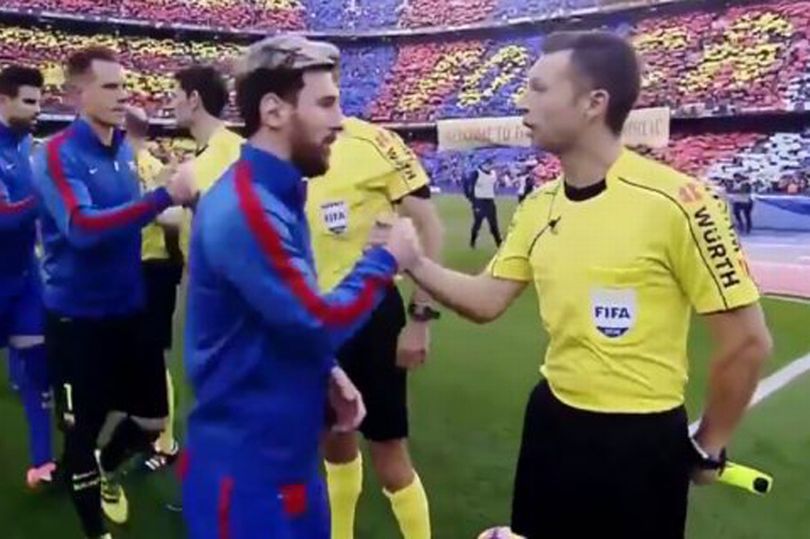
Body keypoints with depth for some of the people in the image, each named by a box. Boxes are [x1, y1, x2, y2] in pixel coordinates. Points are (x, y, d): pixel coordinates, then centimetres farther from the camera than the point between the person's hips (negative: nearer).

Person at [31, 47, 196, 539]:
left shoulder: (126, 151, 5)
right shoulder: (58, 155, -15)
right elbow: (82, 227, -29)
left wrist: (173, 199, 1)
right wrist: (163, 197, -35)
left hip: (130, 311, 6)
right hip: (78, 319, -6)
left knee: (153, 419, 14)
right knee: (83, 429, 10)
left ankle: (107, 471, 46)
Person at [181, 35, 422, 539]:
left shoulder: (277, 196, 7)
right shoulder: (245, 208, -25)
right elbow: (320, 323, -23)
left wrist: (328, 373, 1)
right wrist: (384, 260, -10)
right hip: (246, 466, -9)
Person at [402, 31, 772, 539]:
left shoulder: (675, 202, -21)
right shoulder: (539, 206, 0)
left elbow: (747, 339, -15)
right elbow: (487, 300, 7)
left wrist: (708, 447, -4)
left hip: (642, 437, -6)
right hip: (553, 420, 6)